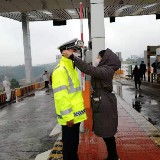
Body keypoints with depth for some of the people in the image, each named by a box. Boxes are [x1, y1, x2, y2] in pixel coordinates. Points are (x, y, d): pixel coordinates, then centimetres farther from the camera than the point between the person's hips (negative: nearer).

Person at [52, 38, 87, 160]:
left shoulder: (71, 68, 14)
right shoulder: (60, 70, -18)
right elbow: (61, 96, -24)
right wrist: (68, 116, -23)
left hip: (75, 114, 9)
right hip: (69, 116, -9)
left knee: (74, 143, 21)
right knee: (69, 144, 5)